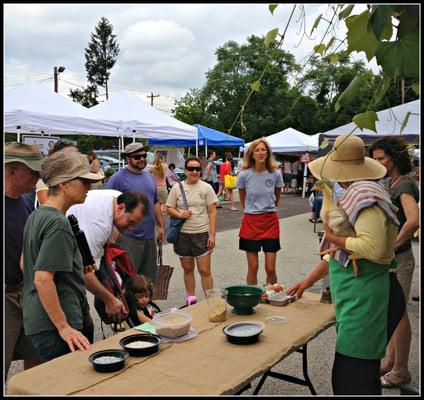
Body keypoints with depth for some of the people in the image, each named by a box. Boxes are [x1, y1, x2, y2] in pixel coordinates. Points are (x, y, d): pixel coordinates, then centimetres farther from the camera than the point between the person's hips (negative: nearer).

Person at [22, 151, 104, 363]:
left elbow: (24, 263, 21)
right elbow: (43, 280, -24)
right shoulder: (58, 224, -19)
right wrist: (64, 328, -20)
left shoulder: (36, 216, 11)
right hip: (54, 328, -10)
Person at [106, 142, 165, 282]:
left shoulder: (150, 177, 14)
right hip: (128, 238, -7)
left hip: (150, 236, 7)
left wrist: (161, 226, 17)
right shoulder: (117, 178, -9)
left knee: (150, 279, 15)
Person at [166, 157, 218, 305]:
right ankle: (190, 298, 28)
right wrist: (179, 214, -15)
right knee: (187, 269, 14)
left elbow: (212, 212, -2)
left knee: (205, 270, -2)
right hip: (182, 234, 2)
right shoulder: (177, 188, 3)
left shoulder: (206, 188, -1)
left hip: (202, 234, -2)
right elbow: (169, 209, 7)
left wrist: (212, 234, -8)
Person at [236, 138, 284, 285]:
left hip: (270, 222, 1)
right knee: (253, 268, 5)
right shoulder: (244, 175, -8)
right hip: (251, 222, -1)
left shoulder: (276, 174, -5)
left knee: (271, 269, 1)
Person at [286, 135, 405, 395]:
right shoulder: (355, 195, 15)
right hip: (356, 296, 10)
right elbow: (339, 251, 21)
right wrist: (309, 281, 22)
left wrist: (334, 237, -12)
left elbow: (373, 247, -28)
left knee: (350, 378, -4)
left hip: (364, 296, -10)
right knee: (366, 371, 19)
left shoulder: (366, 196, -15)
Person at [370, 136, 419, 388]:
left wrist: (393, 246, -21)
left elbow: (413, 220, -30)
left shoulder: (405, 184, -15)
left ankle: (401, 371, 14)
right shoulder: (391, 183, 13)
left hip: (398, 258, -9)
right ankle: (391, 361, 31)